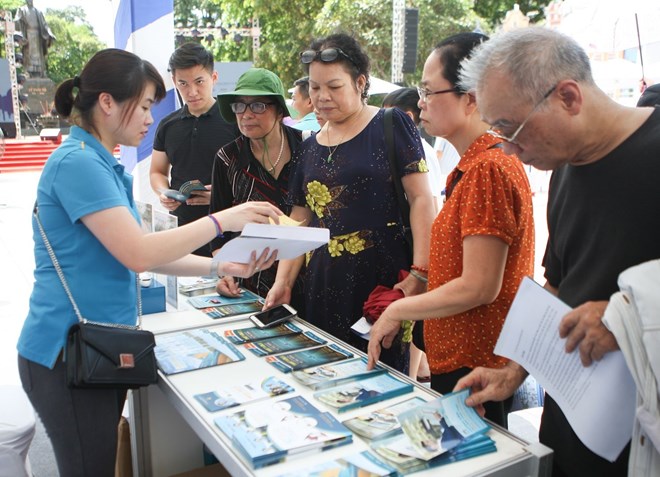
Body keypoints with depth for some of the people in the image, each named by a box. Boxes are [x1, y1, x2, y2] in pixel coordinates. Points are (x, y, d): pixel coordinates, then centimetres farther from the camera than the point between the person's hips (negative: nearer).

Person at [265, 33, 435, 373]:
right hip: (323, 288, 5)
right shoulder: (309, 148, 13)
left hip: (383, 280, -4)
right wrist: (283, 281, 3)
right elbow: (299, 223, 14)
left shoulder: (391, 125, -1)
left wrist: (421, 272, -16)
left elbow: (421, 197, -7)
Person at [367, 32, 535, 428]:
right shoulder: (474, 166, 11)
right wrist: (410, 295, 10)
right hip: (456, 361, 9)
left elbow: (479, 287, -22)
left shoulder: (489, 168, -21)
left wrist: (398, 311, -12)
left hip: (473, 369, -9)